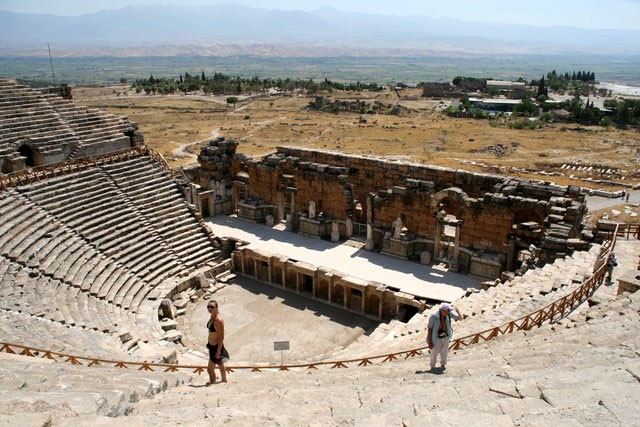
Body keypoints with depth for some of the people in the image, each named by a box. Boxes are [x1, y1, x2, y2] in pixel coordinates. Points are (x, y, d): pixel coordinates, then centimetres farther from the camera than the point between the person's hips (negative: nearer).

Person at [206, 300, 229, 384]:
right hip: (211, 345, 9)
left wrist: (218, 352, -21)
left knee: (210, 369, 0)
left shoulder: (218, 320, -29)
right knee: (220, 364, 28)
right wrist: (209, 342, 20)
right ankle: (224, 380, 48)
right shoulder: (212, 316, -3)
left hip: (216, 347, -9)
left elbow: (221, 337, -24)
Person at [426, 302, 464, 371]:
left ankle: (443, 364, 53)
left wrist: (457, 310, -33)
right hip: (436, 339, -3)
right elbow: (429, 329, -20)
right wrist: (429, 342, -17)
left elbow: (461, 318, -12)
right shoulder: (434, 316, -28)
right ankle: (432, 366, 44)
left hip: (446, 338, 4)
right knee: (434, 354, 16)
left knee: (444, 353, 23)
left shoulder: (449, 313, -16)